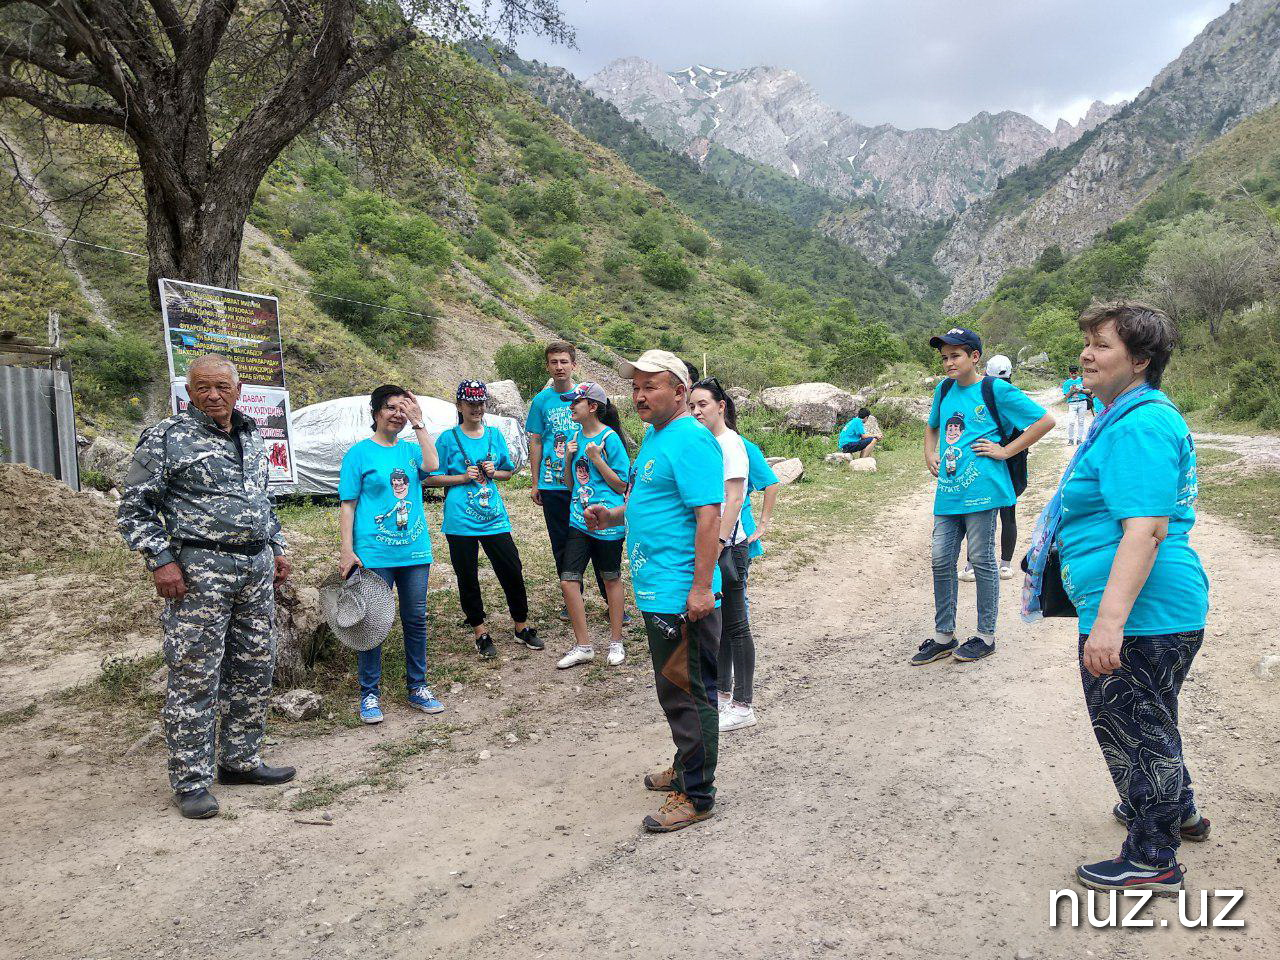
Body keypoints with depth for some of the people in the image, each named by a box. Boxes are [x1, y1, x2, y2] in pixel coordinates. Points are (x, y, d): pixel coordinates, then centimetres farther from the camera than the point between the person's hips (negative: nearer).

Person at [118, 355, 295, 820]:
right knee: (195, 678, -3)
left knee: (254, 671, 11)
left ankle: (240, 760, 25)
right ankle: (191, 782, 7)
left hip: (257, 568, 7)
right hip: (200, 570, -6)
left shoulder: (252, 437, 16)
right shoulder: (166, 438, -4)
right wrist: (161, 561, -14)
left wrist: (276, 549, 19)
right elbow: (135, 508, -5)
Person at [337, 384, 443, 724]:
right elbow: (348, 505, -3)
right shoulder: (360, 453, -1)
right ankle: (370, 694, 14)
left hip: (415, 552, 4)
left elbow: (432, 466, -12)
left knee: (416, 620, 10)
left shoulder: (411, 449, 10)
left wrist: (418, 423, -8)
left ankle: (417, 687, 23)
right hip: (374, 554, -4)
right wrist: (346, 549, -11)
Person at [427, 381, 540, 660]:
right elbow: (431, 478, 0)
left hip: (494, 517, 3)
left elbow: (508, 472, 18)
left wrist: (493, 472, -3)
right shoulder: (449, 438, -2)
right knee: (468, 578, 6)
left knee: (512, 571, 3)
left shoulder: (495, 435, 9)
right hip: (461, 520, -3)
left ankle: (522, 626, 21)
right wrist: (464, 477, -12)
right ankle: (481, 633, 20)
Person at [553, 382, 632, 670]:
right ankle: (583, 646, 11)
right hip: (579, 519, 6)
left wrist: (596, 458, -17)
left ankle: (616, 643, 23)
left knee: (611, 579, 9)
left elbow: (621, 485, -8)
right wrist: (569, 457, -1)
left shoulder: (610, 438, -9)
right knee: (568, 581, -1)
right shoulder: (576, 437, 10)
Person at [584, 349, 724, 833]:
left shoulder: (691, 440, -17)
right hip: (657, 591, 10)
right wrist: (613, 516, 10)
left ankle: (696, 796, 12)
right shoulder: (656, 436, 15)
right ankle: (687, 768, 37)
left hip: (681, 596, -10)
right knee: (676, 689, 21)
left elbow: (708, 512, -24)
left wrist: (702, 587, -27)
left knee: (686, 693, 0)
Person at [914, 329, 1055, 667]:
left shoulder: (996, 390, -7)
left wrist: (1005, 451, -9)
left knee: (982, 561, 3)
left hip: (981, 490, -6)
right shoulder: (944, 390, 12)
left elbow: (1045, 421, -7)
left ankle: (986, 636, 18)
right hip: (947, 490, 6)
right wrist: (930, 454, 11)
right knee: (941, 561, 7)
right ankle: (943, 636, 19)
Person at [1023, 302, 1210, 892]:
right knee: (1150, 722, 28)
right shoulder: (1129, 417, 14)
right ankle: (1178, 814, 48)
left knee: (1133, 731, 4)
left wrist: (1110, 619, -34)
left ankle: (1153, 861, 21)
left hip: (1141, 618, -11)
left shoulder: (1140, 426, -21)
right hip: (1165, 613, 11)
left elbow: (1146, 529, -30)